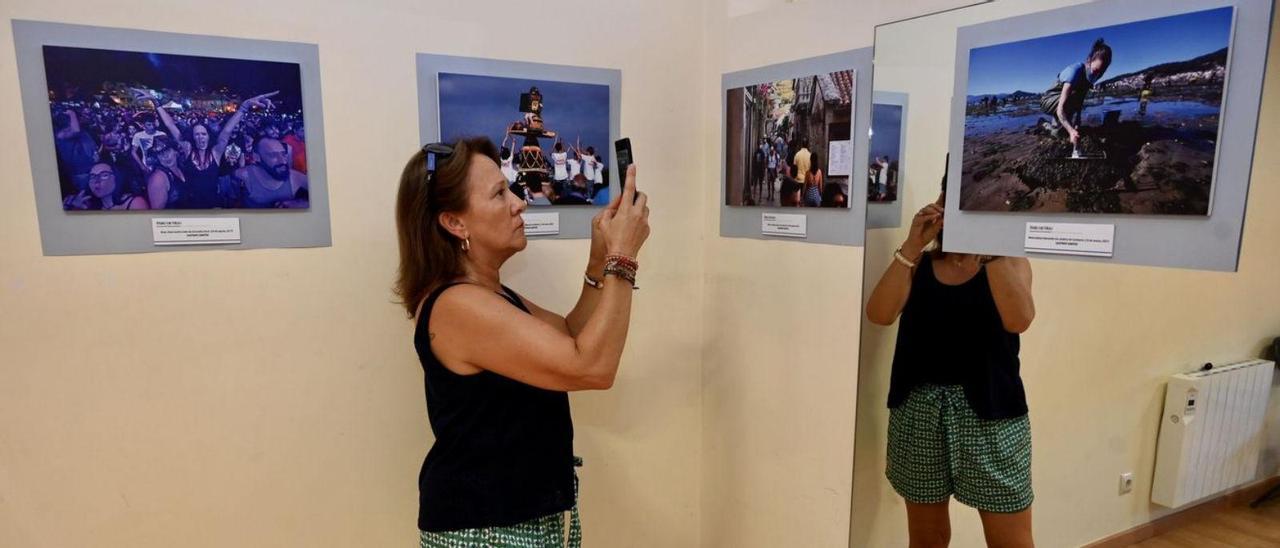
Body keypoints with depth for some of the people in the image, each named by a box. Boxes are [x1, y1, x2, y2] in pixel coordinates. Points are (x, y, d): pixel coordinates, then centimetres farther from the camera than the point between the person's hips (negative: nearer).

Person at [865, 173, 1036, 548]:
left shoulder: (1009, 262, 3)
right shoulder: (920, 264, 6)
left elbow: (1019, 320, -18)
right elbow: (879, 314, -11)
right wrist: (911, 247, -15)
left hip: (989, 410, -1)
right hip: (918, 409, 2)